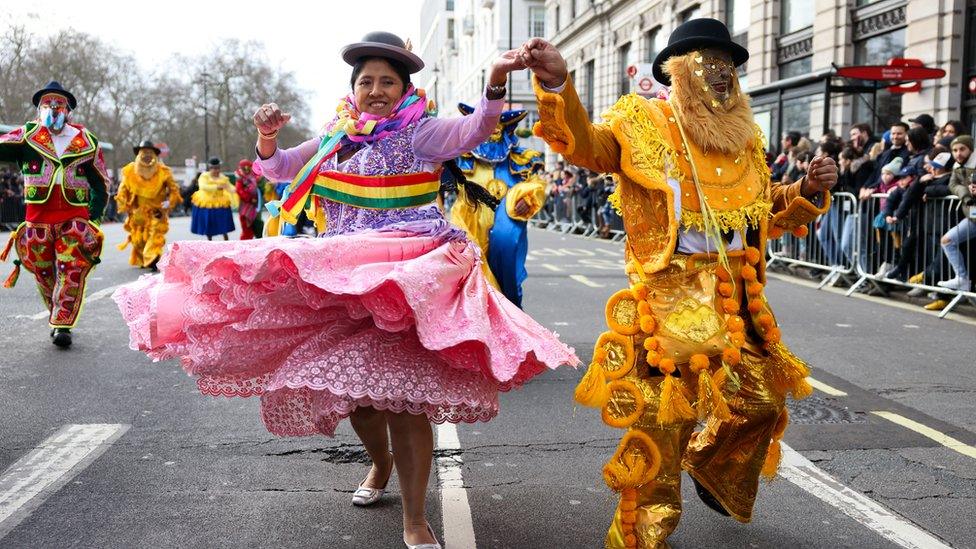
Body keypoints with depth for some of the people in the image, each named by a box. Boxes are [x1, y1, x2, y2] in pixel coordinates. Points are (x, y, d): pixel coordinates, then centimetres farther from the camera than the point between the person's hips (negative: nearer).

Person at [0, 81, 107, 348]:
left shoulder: (86, 141, 7)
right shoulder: (27, 136, 5)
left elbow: (101, 182, 13)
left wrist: (94, 215, 5)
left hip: (75, 218, -1)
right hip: (37, 218, 1)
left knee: (72, 272, -11)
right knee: (43, 273, 9)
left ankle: (62, 325, -7)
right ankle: (59, 316, 28)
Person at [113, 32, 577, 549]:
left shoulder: (419, 132, -3)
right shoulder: (336, 137, 14)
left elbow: (473, 130, -20)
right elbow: (276, 168, 22)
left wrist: (495, 85, -39)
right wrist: (267, 136, 0)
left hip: (405, 275, -6)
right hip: (342, 278, 6)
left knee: (402, 391, -12)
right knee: (350, 384, 13)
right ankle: (380, 463, 45)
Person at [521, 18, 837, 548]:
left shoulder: (743, 137, 17)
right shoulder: (641, 122, 1)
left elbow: (768, 214, 24)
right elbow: (583, 144, -15)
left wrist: (806, 192, 6)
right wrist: (556, 85, -29)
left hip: (737, 298, 6)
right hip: (670, 295, -6)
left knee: (760, 401, 13)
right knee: (663, 413, -6)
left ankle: (713, 471, 43)